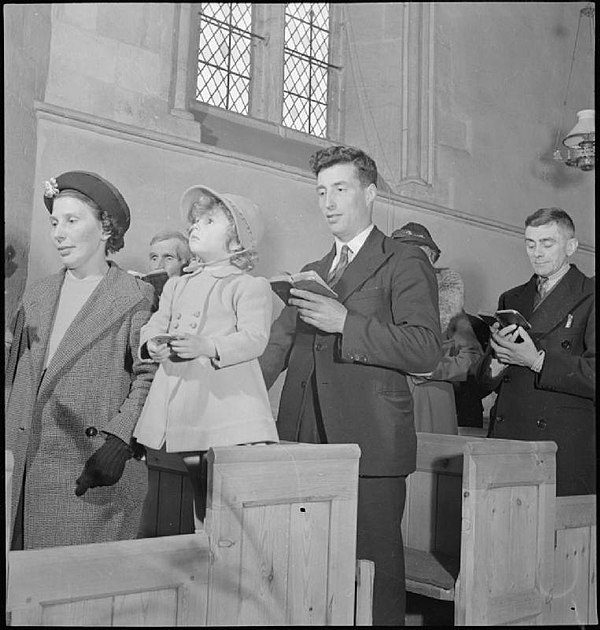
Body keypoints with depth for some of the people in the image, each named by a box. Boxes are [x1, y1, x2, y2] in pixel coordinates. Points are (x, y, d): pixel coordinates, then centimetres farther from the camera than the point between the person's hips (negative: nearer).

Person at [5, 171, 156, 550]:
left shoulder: (135, 298, -1)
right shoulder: (37, 296, 16)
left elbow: (150, 377, -7)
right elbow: (17, 379, 17)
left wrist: (118, 440, -16)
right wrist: (11, 448, 7)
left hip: (95, 470, -5)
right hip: (27, 466, 5)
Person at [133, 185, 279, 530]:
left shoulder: (251, 286, 2)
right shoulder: (177, 285, 23)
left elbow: (254, 338, -11)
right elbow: (154, 325, 16)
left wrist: (207, 347, -27)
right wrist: (152, 345, -9)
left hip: (229, 416, -5)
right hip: (177, 419, 6)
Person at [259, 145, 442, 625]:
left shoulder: (405, 264, 1)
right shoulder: (311, 272, 21)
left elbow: (426, 350, -11)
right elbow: (278, 346, 16)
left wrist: (346, 324, -17)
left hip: (370, 443, -5)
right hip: (305, 441, 6)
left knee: (375, 567, 0)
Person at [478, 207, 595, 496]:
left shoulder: (589, 297, 2)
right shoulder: (511, 300, 18)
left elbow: (593, 374, -10)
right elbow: (486, 381, 16)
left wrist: (537, 360, -14)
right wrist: (499, 359, -6)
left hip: (565, 444, -4)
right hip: (506, 438, 4)